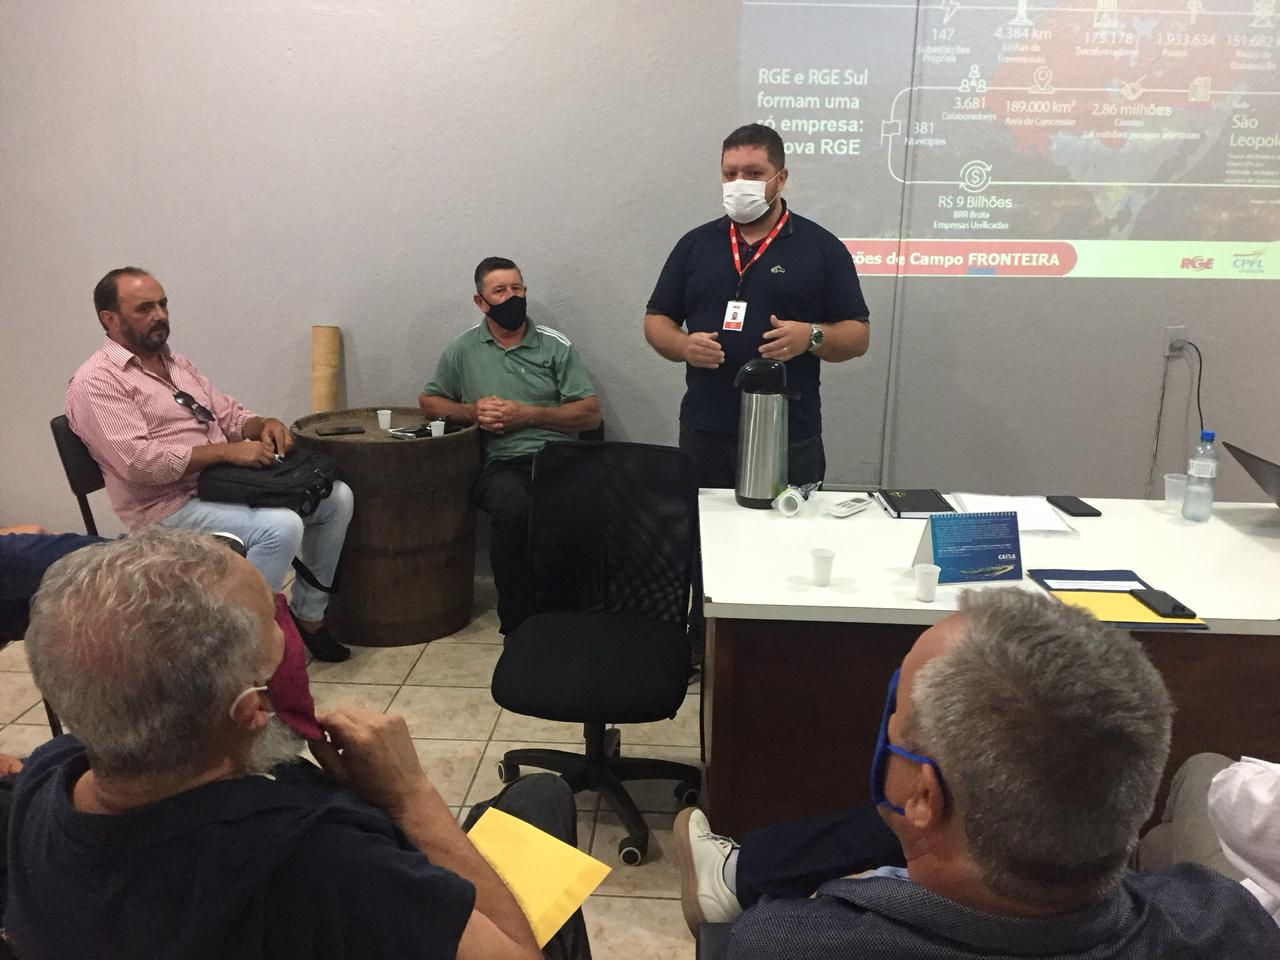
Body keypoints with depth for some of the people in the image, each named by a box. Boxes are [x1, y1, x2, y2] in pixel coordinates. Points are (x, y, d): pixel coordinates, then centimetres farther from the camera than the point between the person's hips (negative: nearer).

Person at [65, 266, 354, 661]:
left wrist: (264, 424, -6)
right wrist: (226, 451, -24)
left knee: (336, 497, -3)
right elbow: (138, 461, -22)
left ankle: (307, 615, 6)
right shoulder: (96, 381, -10)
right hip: (170, 506, -8)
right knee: (281, 527, -31)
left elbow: (229, 415, 18)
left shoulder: (177, 363, 17)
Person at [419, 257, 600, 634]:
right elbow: (428, 400, 24)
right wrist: (472, 411, 3)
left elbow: (591, 414, 6)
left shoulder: (555, 345, 11)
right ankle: (516, 623, -20)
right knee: (512, 507, -37)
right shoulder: (463, 351, 15)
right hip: (501, 463, 0)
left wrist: (528, 414, -5)